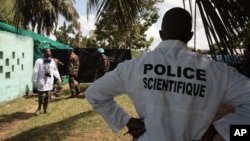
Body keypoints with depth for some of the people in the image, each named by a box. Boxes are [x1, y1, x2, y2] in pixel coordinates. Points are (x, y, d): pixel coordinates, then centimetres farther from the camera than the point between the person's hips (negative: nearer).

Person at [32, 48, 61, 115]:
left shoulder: (52, 61, 10)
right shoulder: (39, 61, -8)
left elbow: (55, 70, 19)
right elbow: (35, 72, -8)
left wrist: (58, 77, 20)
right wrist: (34, 81, -9)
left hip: (49, 81, 5)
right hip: (42, 81, -5)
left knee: (47, 96, 8)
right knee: (42, 96, -5)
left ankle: (45, 110, 22)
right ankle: (39, 108, 21)